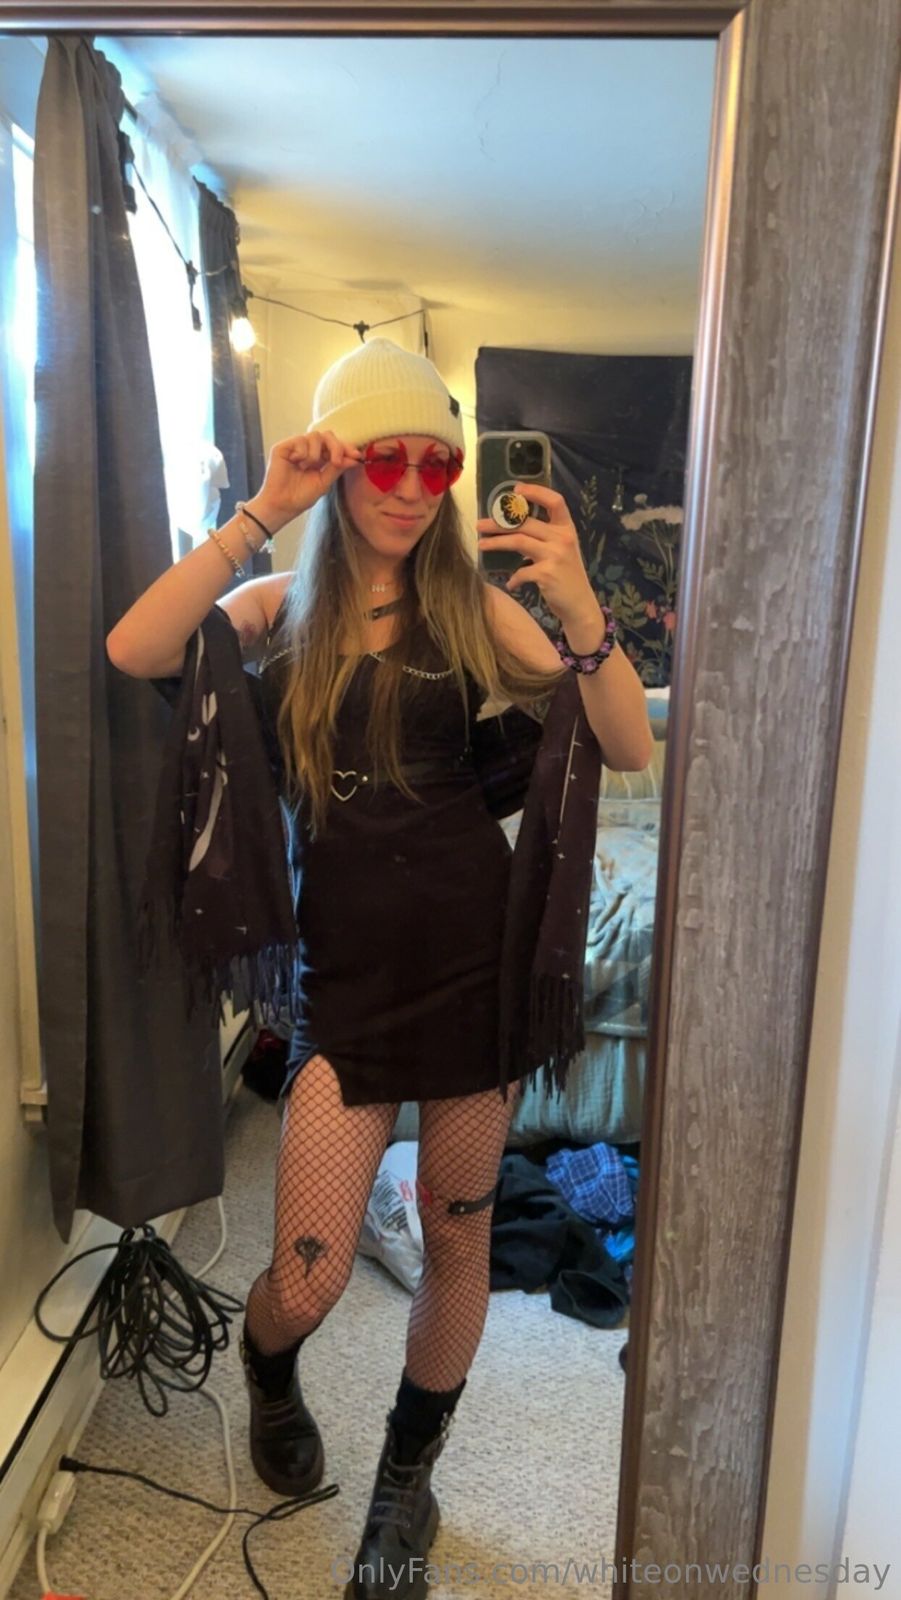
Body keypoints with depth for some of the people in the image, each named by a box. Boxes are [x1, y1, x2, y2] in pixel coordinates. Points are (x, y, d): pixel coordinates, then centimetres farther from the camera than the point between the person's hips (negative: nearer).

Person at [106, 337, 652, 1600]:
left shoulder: (472, 608, 3)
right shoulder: (279, 610, 4)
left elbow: (630, 749, -5)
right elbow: (133, 652, -16)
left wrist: (581, 608, -20)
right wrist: (262, 513, -16)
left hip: (479, 950, 1)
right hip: (348, 972, 0)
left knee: (459, 1237, 14)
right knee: (308, 1283, 2)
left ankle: (408, 1478, 43)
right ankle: (267, 1370, 42)